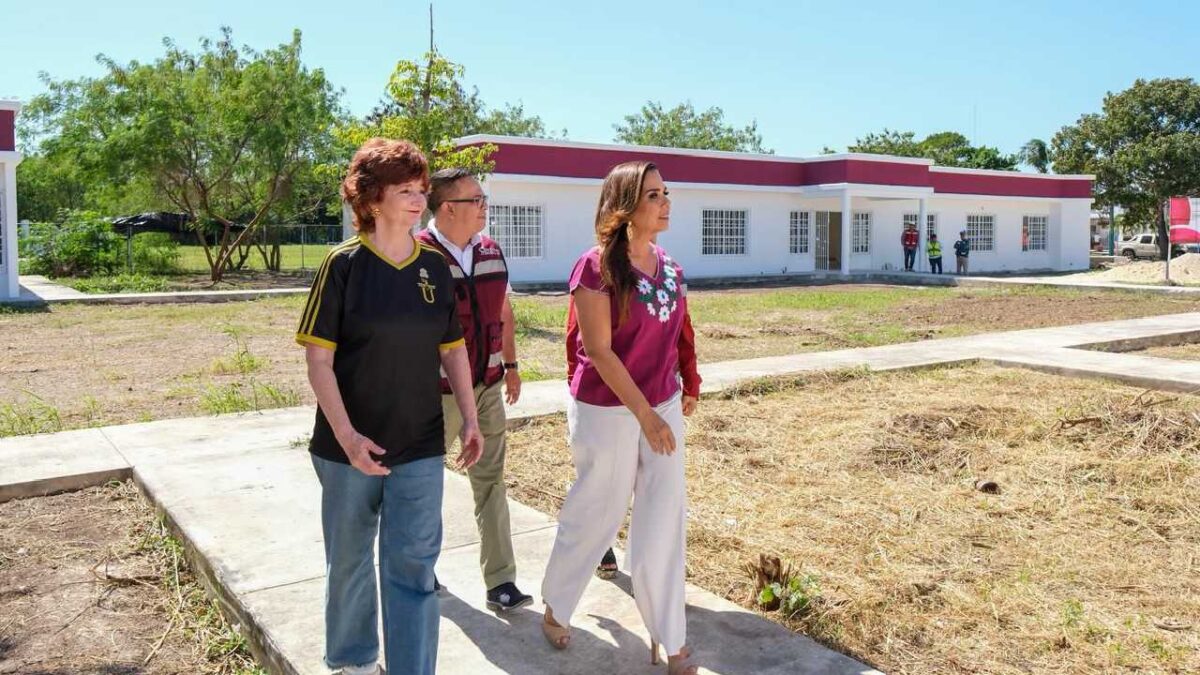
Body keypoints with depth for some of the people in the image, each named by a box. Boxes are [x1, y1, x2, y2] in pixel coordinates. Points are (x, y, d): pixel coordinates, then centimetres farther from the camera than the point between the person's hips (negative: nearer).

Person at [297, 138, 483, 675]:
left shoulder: (435, 267, 2)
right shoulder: (344, 264, -9)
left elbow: (453, 349, 10)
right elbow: (318, 359, -11)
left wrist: (470, 419, 4)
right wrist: (346, 436, -19)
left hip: (419, 447, 2)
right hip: (349, 447, -2)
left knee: (413, 565, 1)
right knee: (349, 560, 16)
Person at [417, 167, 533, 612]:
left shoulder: (492, 252, 5)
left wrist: (510, 364, 16)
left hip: (487, 385, 5)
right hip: (438, 391, -5)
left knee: (490, 481, 7)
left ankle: (500, 582, 14)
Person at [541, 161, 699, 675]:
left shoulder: (670, 267, 4)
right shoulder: (597, 267, -17)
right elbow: (599, 351, -18)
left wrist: (668, 404, 14)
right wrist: (644, 414, -19)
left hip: (663, 407, 6)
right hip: (607, 411, -5)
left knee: (664, 521, 9)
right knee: (596, 516, 10)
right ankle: (556, 605, 37)